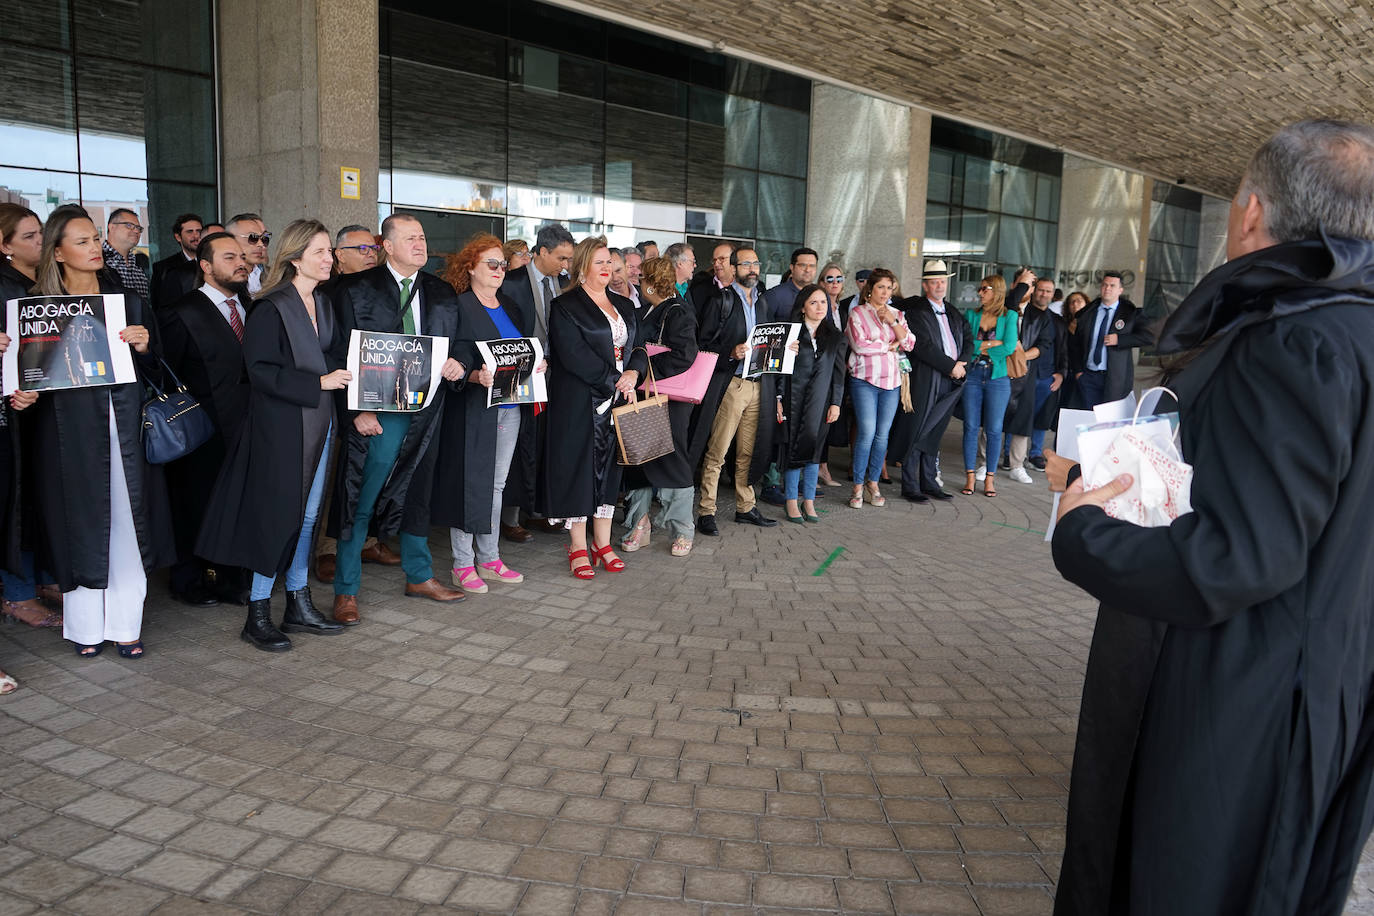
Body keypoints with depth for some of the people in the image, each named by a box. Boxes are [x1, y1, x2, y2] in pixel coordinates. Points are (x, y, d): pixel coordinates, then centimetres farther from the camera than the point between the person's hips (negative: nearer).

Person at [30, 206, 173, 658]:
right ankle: (85, 626, 17)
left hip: (125, 424, 2)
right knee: (80, 523, 5)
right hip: (71, 430, -2)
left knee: (127, 522, 3)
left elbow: (154, 370, 9)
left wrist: (144, 346, -11)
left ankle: (125, 624, 13)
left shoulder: (128, 299, 9)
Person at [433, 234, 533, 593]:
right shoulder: (459, 307, -6)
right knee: (469, 484, -2)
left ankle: (489, 559, 21)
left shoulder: (511, 306, 15)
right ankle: (462, 564, 8)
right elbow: (454, 361, -11)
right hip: (474, 408, -6)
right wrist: (476, 376, -29)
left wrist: (536, 365, 0)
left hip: (510, 407, 7)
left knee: (495, 485, 12)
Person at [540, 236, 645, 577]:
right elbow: (575, 355, -15)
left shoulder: (624, 305, 15)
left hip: (618, 400, 6)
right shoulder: (566, 306, -5)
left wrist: (632, 373, -9)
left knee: (609, 466, 8)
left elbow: (638, 347, 12)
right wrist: (614, 382, -16)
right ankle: (578, 546, 7)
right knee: (579, 464, -2)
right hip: (580, 401, -6)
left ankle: (603, 543, 16)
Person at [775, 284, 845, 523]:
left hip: (820, 401, 2)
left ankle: (808, 501, 8)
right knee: (793, 447, -1)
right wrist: (778, 399, -7)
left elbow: (838, 373, 10)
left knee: (813, 447, -2)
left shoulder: (835, 337, 10)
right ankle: (791, 501, 9)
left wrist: (836, 403, 3)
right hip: (793, 399, -2)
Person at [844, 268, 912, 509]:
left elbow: (909, 344, 4)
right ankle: (858, 486, 1)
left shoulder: (896, 314, 15)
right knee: (866, 432, -10)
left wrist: (893, 322, -7)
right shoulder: (857, 312, 2)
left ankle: (873, 483, 15)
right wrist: (890, 346, -2)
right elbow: (859, 345, -10)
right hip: (864, 380, -4)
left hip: (891, 380, 4)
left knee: (882, 434, 4)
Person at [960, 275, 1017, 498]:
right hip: (973, 376, 2)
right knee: (971, 427, 2)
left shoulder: (1009, 316, 1)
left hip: (998, 377, -2)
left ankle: (990, 477, 12)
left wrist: (979, 347, -7)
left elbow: (1010, 347, -10)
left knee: (994, 429, 3)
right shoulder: (972, 314, 8)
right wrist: (993, 343, -10)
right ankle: (970, 477, 10)